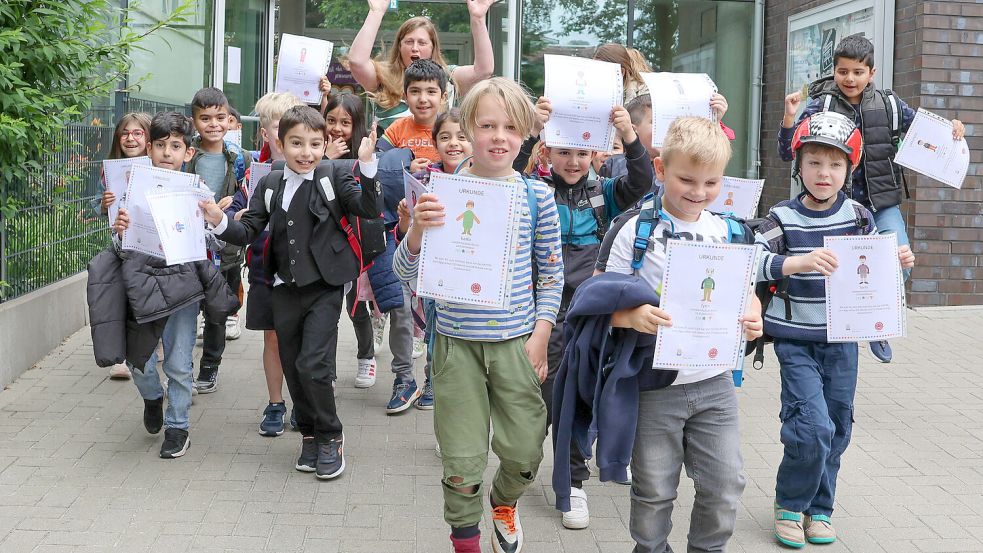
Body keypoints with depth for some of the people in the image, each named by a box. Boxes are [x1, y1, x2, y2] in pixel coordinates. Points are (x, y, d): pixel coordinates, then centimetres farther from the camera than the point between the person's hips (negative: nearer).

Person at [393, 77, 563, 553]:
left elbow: (551, 272, 6)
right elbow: (405, 271, -6)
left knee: (524, 451, 10)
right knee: (462, 461, 4)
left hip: (516, 342, 1)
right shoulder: (444, 192, -6)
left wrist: (540, 336, 0)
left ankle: (503, 501, 44)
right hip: (457, 341, -1)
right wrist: (418, 230, -25)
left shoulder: (536, 195, -2)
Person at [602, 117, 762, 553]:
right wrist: (634, 316, -27)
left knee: (724, 484, 9)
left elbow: (744, 290, 12)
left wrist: (752, 317, -10)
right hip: (656, 385, -3)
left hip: (715, 381, 3)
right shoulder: (636, 231, -7)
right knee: (654, 489, 8)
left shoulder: (726, 232, 5)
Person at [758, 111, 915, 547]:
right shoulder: (783, 219, -10)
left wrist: (897, 261, -8)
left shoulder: (858, 217, 1)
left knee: (837, 426, 11)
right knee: (813, 426, -12)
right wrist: (797, 262, -37)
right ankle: (790, 504, 13)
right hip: (796, 342, -4)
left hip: (842, 339, 4)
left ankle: (819, 507, 31)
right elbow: (751, 261, -23)